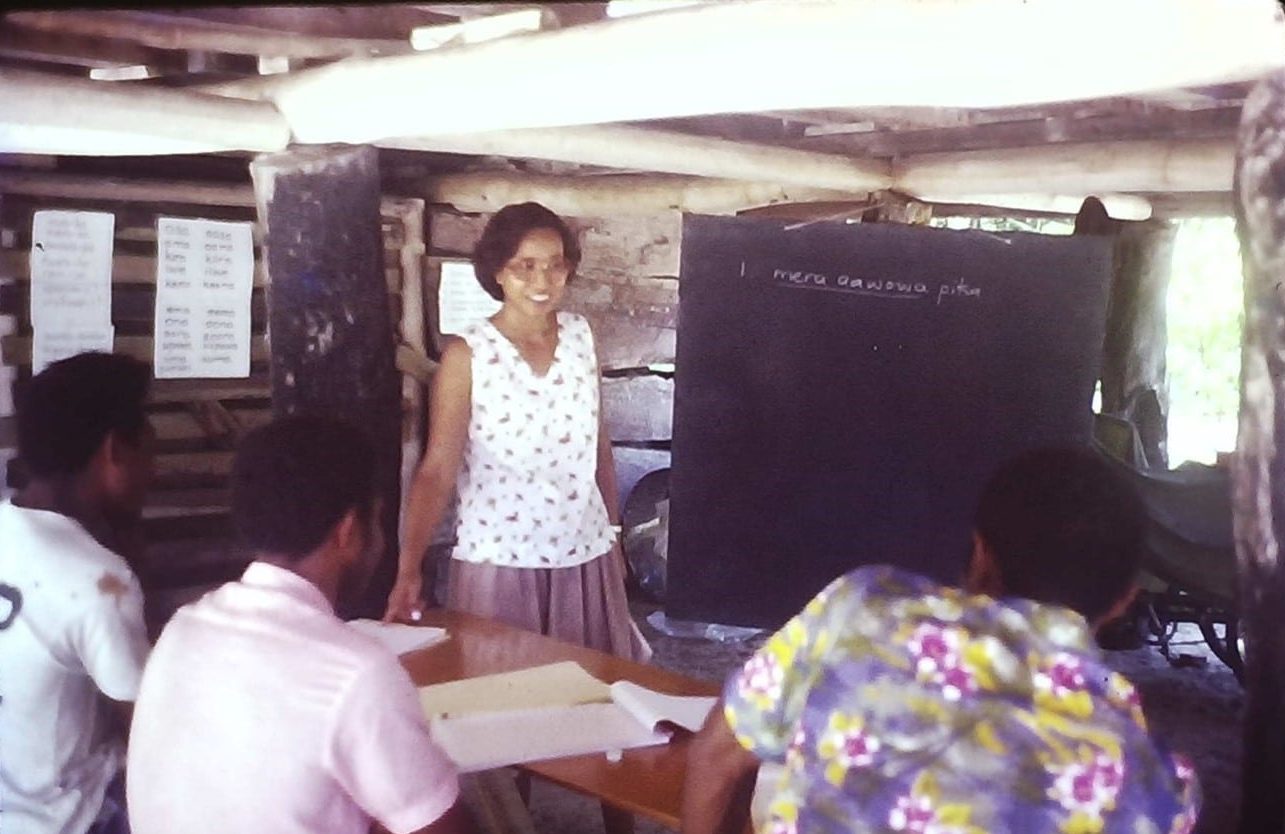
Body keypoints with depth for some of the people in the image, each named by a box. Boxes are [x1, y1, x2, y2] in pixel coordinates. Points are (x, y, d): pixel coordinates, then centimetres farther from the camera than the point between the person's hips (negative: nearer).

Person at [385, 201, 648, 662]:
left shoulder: (581, 337, 2)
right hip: (499, 561, -4)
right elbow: (437, 469, -14)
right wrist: (409, 567, -24)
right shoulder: (467, 355, -11)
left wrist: (614, 533, 16)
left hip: (584, 556, 4)